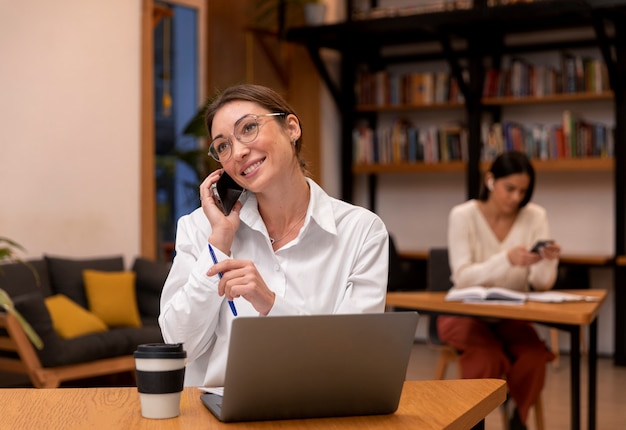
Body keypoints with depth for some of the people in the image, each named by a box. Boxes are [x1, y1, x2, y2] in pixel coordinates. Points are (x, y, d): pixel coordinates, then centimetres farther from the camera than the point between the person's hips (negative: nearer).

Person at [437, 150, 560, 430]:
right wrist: (507, 259, -37)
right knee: (488, 359, -33)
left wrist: (548, 261, -31)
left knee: (534, 357, -28)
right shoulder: (463, 215, -13)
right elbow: (462, 278, -23)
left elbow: (541, 284, -8)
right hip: (466, 312, -2)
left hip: (513, 315, 3)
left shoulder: (535, 216, -6)